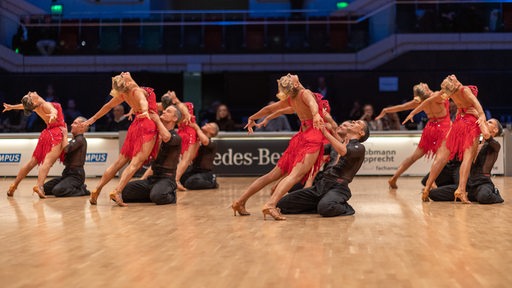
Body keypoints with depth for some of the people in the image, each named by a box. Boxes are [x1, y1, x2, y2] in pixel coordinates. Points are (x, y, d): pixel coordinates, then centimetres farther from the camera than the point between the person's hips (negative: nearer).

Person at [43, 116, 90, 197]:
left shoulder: (80, 140, -10)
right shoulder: (74, 140, 21)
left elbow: (66, 149, -24)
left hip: (76, 174, -10)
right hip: (68, 172, 10)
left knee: (57, 190, -30)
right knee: (46, 188, 2)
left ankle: (82, 190, -8)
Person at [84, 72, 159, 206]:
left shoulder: (123, 94, 7)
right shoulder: (137, 92, -13)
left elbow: (108, 106, 21)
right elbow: (143, 101, -36)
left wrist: (93, 118, 34)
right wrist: (145, 111, -58)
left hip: (136, 126, 8)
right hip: (147, 126, -8)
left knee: (119, 162, 13)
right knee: (136, 163, -13)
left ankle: (97, 190, 12)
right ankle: (117, 192, -25)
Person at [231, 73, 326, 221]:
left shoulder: (290, 99, 11)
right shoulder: (305, 93, -9)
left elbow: (269, 109, 24)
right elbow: (312, 103, -33)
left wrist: (252, 118, 40)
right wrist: (316, 116, -54)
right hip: (312, 138, -8)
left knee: (274, 174, 11)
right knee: (296, 175, -23)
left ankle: (240, 201, 9)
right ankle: (271, 204, -43)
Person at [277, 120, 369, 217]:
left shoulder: (359, 147, 5)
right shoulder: (336, 143, 26)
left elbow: (343, 151, -17)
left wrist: (325, 131, -15)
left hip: (338, 187, -6)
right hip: (320, 185, 6)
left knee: (325, 207, -39)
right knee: (283, 203, -9)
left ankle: (345, 208, -7)